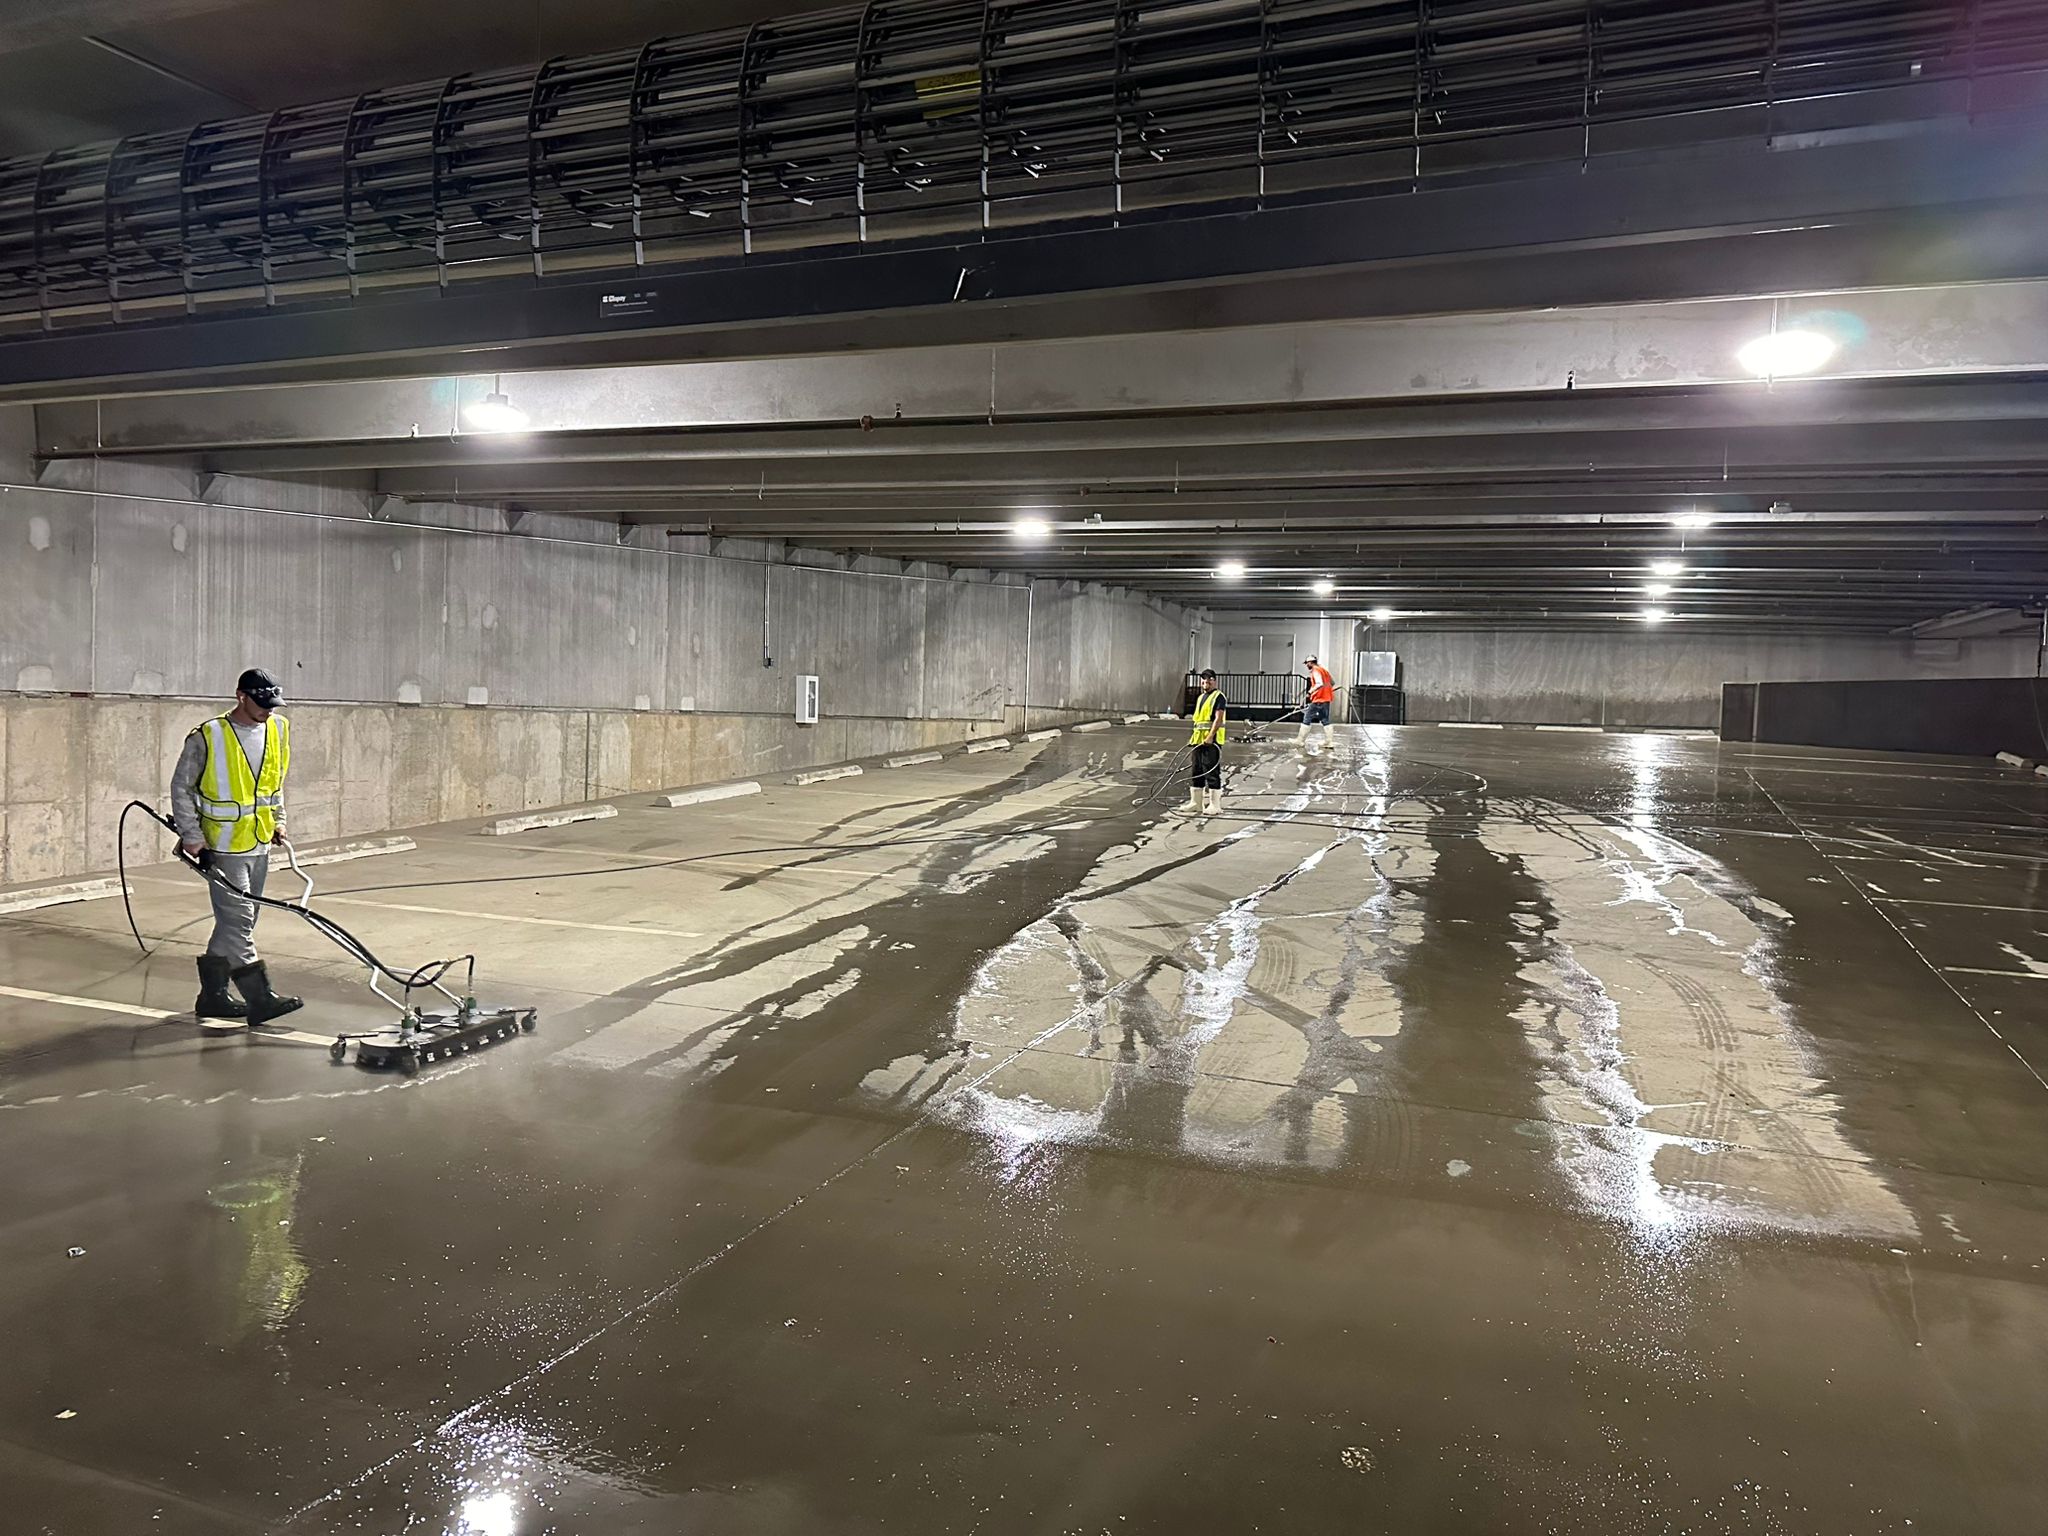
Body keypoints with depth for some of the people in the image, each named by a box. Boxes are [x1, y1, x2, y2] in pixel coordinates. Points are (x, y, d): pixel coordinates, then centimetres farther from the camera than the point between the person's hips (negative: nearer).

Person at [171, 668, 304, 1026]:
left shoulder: (278, 730, 5)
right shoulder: (208, 737, -13)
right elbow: (181, 788, -6)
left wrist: (278, 819, 13)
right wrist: (191, 835, -11)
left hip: (260, 843, 7)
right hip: (223, 847, -7)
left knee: (235, 923, 13)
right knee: (237, 922, -7)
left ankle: (212, 996, 24)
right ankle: (260, 999, -6)